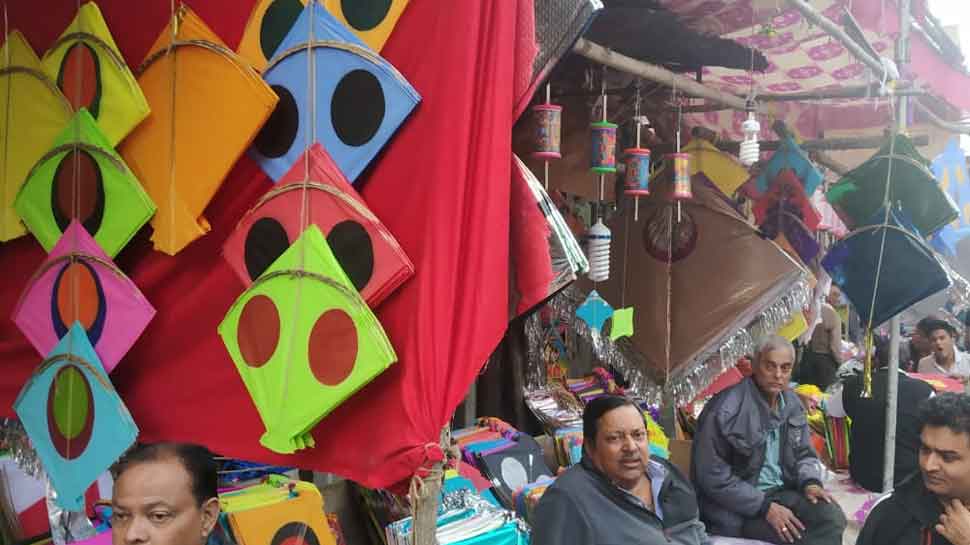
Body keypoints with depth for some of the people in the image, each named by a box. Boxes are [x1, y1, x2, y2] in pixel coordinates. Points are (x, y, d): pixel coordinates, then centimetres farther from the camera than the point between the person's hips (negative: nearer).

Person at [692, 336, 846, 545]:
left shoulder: (792, 404, 5)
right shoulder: (726, 410, -19)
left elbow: (804, 454, 17)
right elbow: (713, 477, -19)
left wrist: (810, 482, -6)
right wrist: (765, 507, -20)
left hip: (781, 491, 7)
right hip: (737, 509, -7)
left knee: (833, 517, -16)